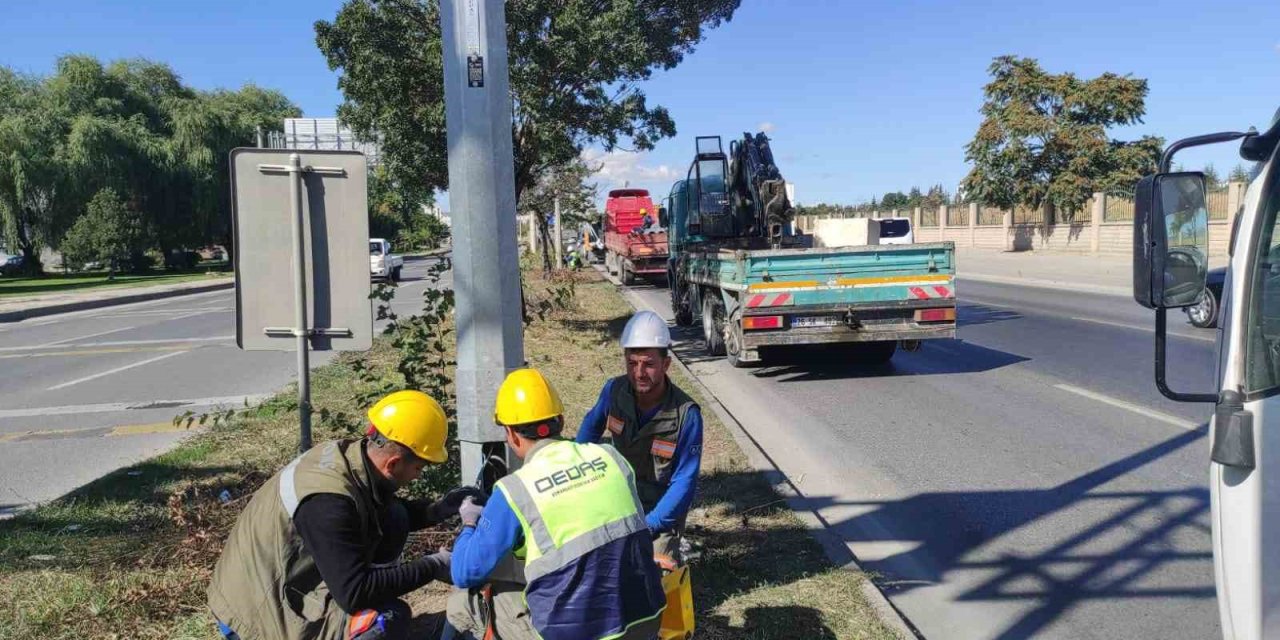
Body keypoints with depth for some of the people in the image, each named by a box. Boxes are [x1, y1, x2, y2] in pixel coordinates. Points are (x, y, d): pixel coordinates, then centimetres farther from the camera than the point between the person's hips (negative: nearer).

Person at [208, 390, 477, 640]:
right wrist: (431, 567, -21)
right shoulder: (327, 501, -32)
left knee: (392, 519, 3)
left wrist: (437, 509, -1)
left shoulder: (348, 453, -6)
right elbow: (353, 593, -30)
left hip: (283, 582, 9)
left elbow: (381, 515, 13)